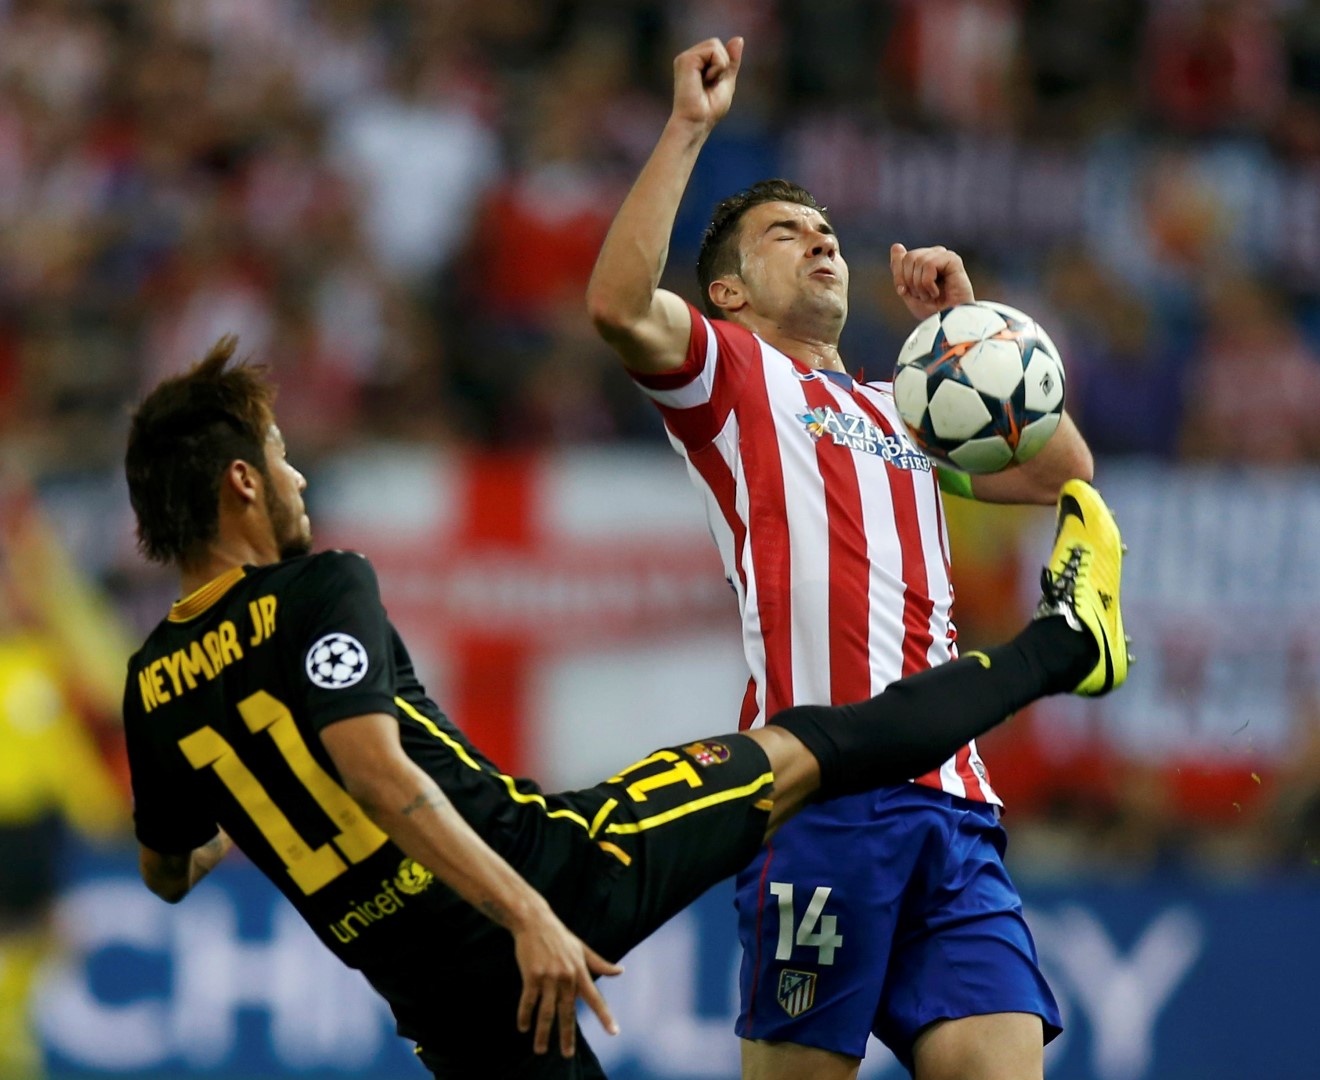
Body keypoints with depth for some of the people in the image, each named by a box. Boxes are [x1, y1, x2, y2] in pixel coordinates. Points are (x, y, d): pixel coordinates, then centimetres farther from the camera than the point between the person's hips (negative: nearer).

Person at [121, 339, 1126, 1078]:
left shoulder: (154, 687, 8)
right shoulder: (319, 591, -11)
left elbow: (166, 872, 23)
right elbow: (375, 768, -26)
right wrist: (526, 914, -31)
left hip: (438, 998, 6)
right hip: (543, 865, -6)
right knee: (804, 751, 10)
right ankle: (1066, 639, 23)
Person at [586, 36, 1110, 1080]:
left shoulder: (901, 411, 32)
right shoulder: (730, 372, 13)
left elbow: (1060, 470, 24)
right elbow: (618, 304, -7)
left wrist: (969, 322, 22)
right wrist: (689, 128, -5)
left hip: (950, 798, 6)